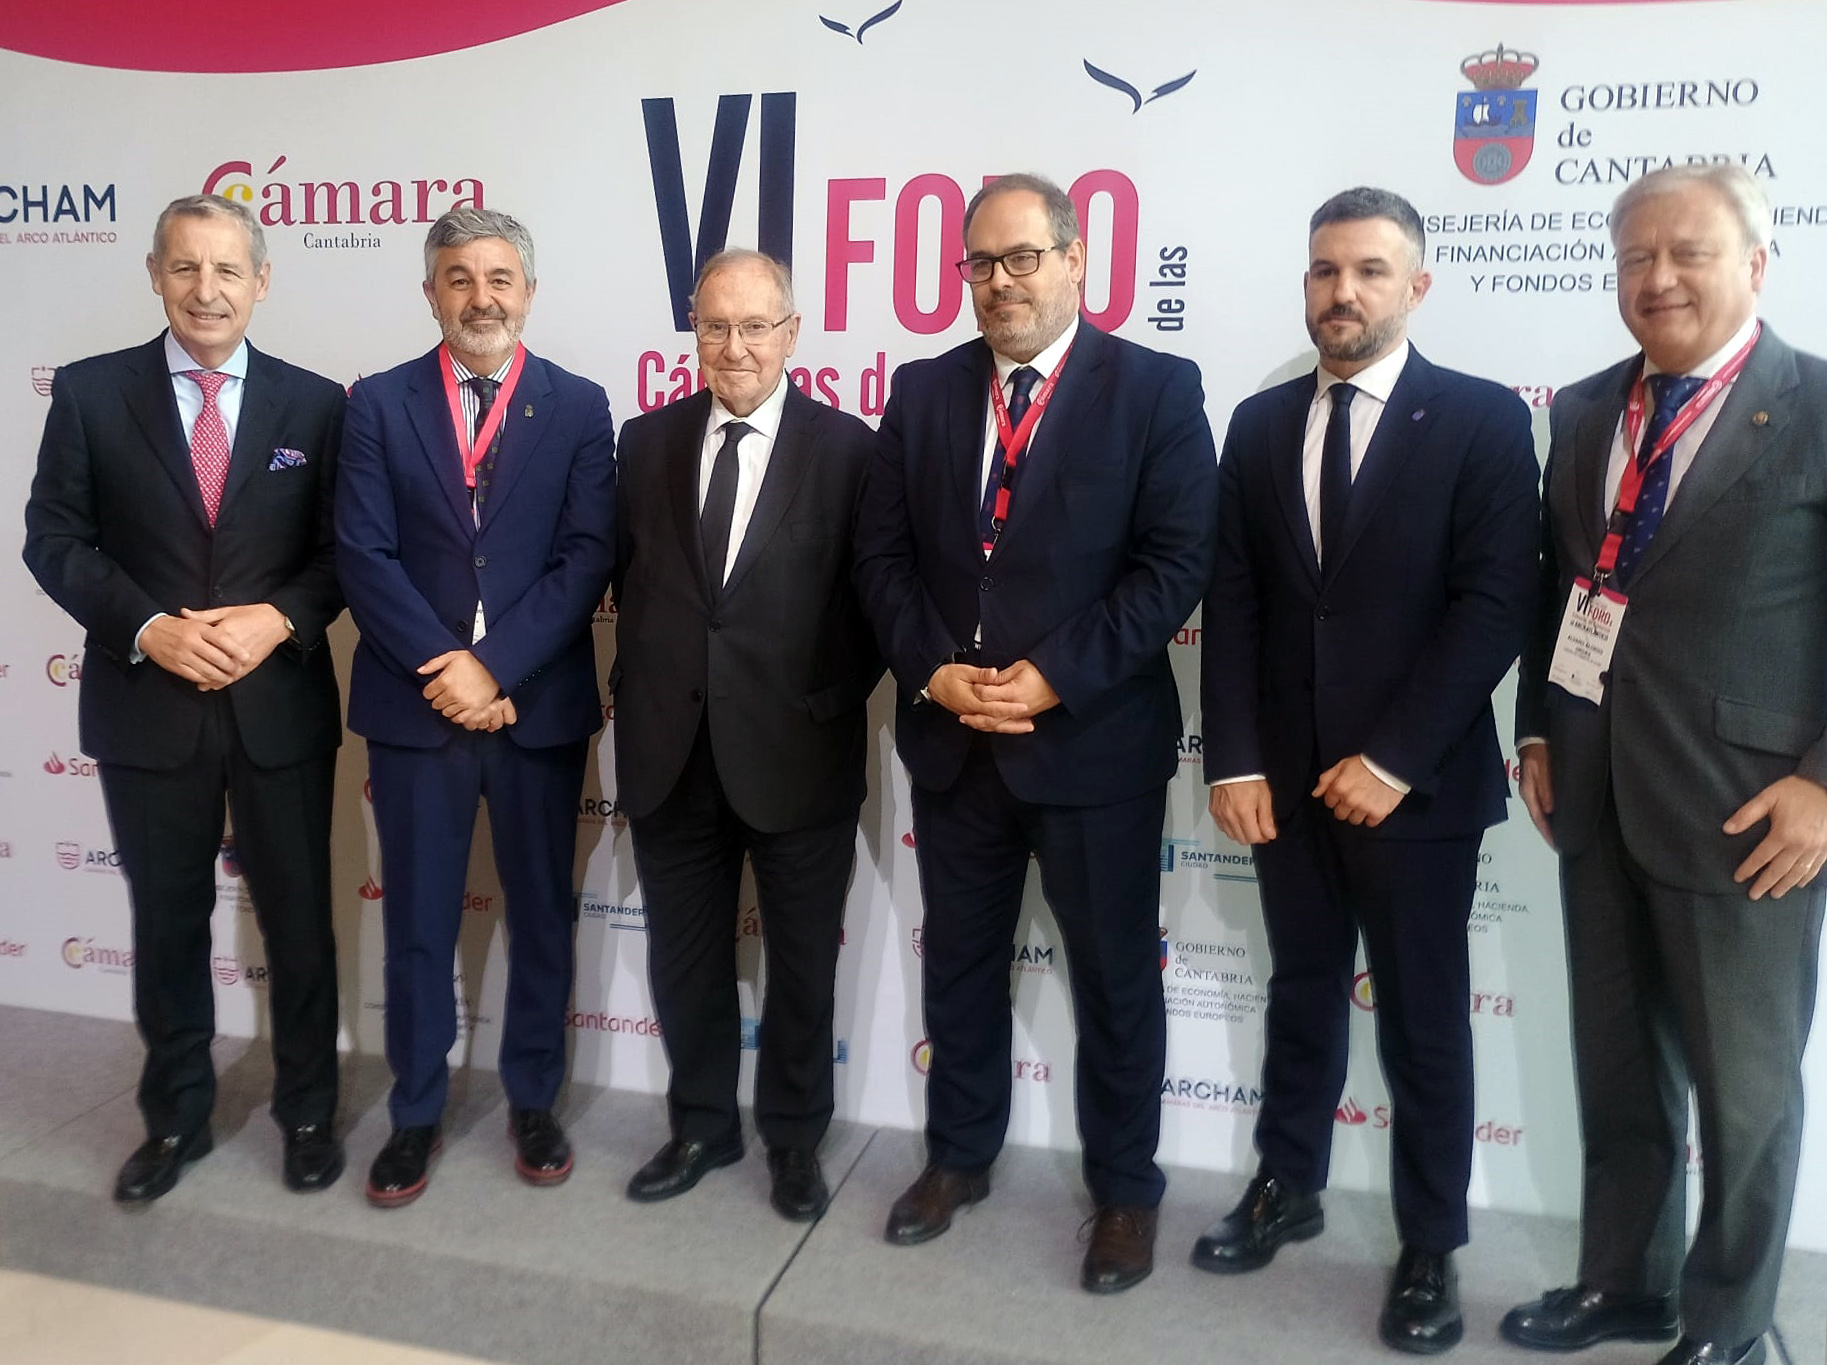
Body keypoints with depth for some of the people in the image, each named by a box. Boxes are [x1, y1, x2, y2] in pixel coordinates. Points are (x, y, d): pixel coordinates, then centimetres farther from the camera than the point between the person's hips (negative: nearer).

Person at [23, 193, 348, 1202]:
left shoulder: (314, 402, 2)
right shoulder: (90, 392, 1)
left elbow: (345, 548, 1)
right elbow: (54, 538, -1)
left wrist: (277, 619, -17)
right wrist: (150, 628, -16)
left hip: (282, 705, 0)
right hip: (147, 708, 1)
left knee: (299, 920, 10)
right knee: (168, 925, 14)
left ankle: (308, 1111, 29)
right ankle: (175, 1118, 32)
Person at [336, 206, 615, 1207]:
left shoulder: (578, 407, 2)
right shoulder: (379, 403, 4)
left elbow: (586, 558, -6)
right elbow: (364, 554, -4)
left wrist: (493, 665, -15)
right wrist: (443, 669, -14)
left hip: (541, 705, 0)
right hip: (414, 705, 0)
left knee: (542, 911, 11)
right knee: (417, 921, 10)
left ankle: (533, 1100, 28)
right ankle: (416, 1112, 26)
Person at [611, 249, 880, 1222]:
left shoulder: (850, 450, -5)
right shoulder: (647, 441, 7)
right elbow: (625, 579, 11)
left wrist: (832, 705, -9)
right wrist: (639, 685, 3)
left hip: (797, 753, -3)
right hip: (670, 750, 3)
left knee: (802, 962, 12)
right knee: (683, 958, 15)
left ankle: (793, 1137, 32)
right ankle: (702, 1125, 36)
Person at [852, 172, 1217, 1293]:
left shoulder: (1157, 389, -5)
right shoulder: (925, 391, 8)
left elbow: (1177, 564, -11)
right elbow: (882, 553, 6)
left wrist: (1056, 676, -18)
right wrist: (933, 670, -9)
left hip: (1094, 738, -4)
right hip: (950, 737, 4)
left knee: (1115, 976, 10)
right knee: (959, 960, 17)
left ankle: (1126, 1189, 29)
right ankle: (959, 1155, 37)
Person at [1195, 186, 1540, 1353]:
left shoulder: (1482, 419, -4)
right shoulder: (1261, 423, 8)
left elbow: (1496, 604, -11)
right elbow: (1233, 601, 5)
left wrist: (1393, 757, -16)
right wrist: (1236, 758, -3)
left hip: (1415, 780, -3)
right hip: (1287, 775, 4)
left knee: (1423, 1019, 8)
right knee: (1303, 992, 16)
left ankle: (1430, 1249, 24)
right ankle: (1288, 1188, 34)